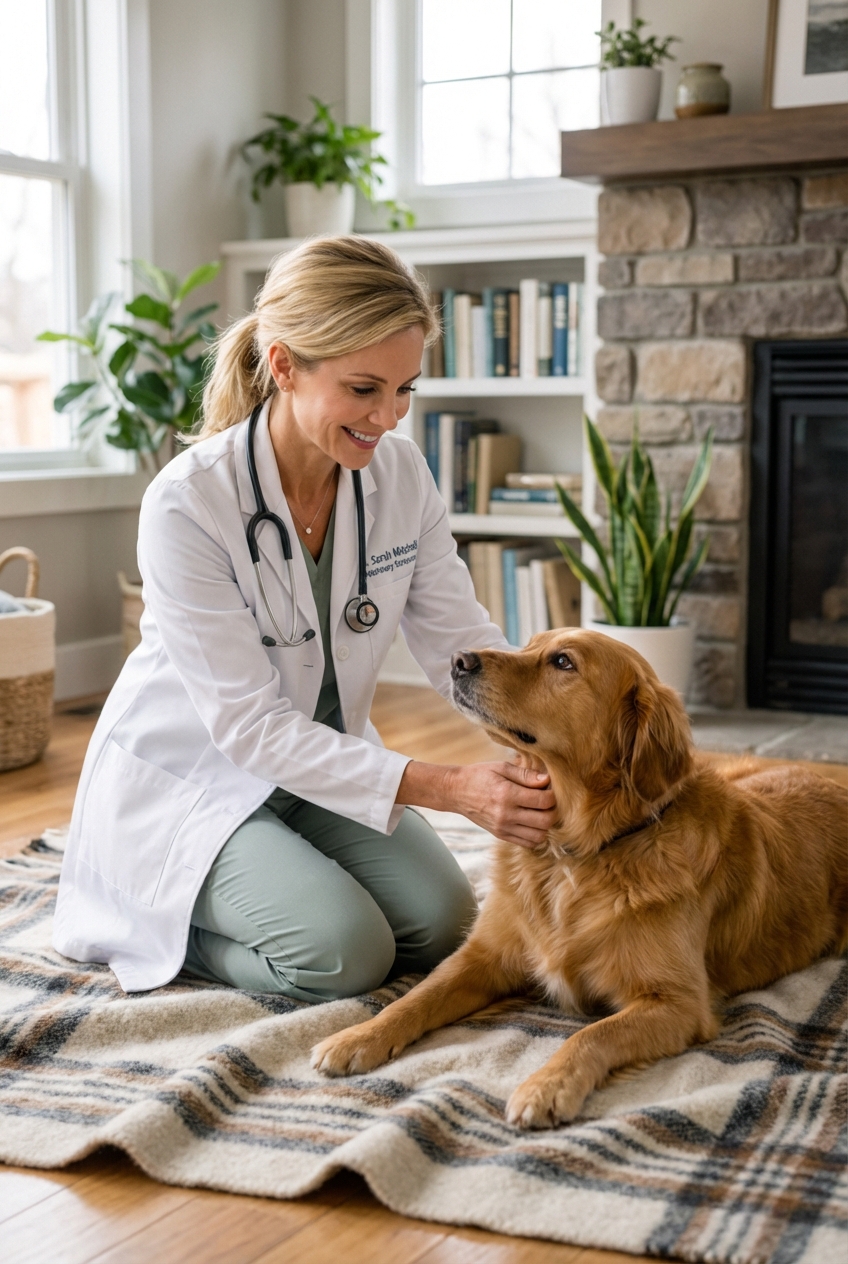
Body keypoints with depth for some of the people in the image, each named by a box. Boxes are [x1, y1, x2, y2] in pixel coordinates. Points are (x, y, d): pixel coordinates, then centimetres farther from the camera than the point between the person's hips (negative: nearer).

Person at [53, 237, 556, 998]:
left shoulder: (401, 475, -10)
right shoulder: (188, 504, -28)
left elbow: (465, 643, -9)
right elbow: (249, 725, -29)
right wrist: (445, 788, -37)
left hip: (322, 763, 6)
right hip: (187, 778, -6)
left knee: (444, 926, -11)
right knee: (345, 951, -22)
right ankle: (150, 927, 6)